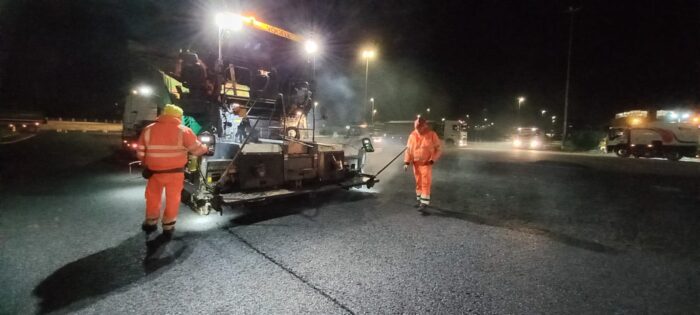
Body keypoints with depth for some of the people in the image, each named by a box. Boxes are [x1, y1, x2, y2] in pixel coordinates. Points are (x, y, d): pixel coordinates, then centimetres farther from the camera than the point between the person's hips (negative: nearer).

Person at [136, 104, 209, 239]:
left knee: (153, 198, 21)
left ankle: (151, 223, 36)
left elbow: (140, 151, 6)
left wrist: (145, 164, 21)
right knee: (172, 199, 11)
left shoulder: (148, 129, 2)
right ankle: (168, 228, 20)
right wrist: (206, 148, 14)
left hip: (154, 171, 3)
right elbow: (196, 149, -6)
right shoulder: (183, 130, -8)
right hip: (175, 172, -2)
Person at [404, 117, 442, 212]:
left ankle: (424, 203, -6)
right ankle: (419, 199, 27)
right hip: (416, 163, 4)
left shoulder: (432, 135, -9)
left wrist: (432, 160, -14)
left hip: (426, 163, -4)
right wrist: (406, 162, -2)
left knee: (425, 183, -7)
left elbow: (438, 149, -4)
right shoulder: (412, 135, 1)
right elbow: (408, 149, 5)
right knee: (418, 183, 13)